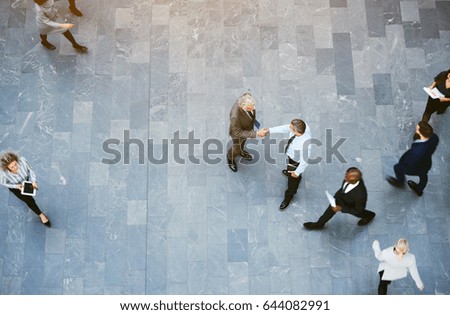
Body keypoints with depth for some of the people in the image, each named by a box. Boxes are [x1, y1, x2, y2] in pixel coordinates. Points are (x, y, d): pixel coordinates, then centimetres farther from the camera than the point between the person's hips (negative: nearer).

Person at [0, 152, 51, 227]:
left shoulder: (22, 161, -39)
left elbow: (30, 170, -18)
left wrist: (33, 181, -31)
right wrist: (16, 186, -27)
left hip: (26, 180, 4)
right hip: (15, 187, -3)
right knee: (29, 200, -7)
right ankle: (41, 215, 14)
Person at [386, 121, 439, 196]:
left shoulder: (418, 151, -49)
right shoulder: (434, 137, -32)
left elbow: (411, 165, -29)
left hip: (414, 168, -5)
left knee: (397, 168, 26)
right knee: (423, 176, 36)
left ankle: (400, 182, 59)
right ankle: (419, 190, 69)